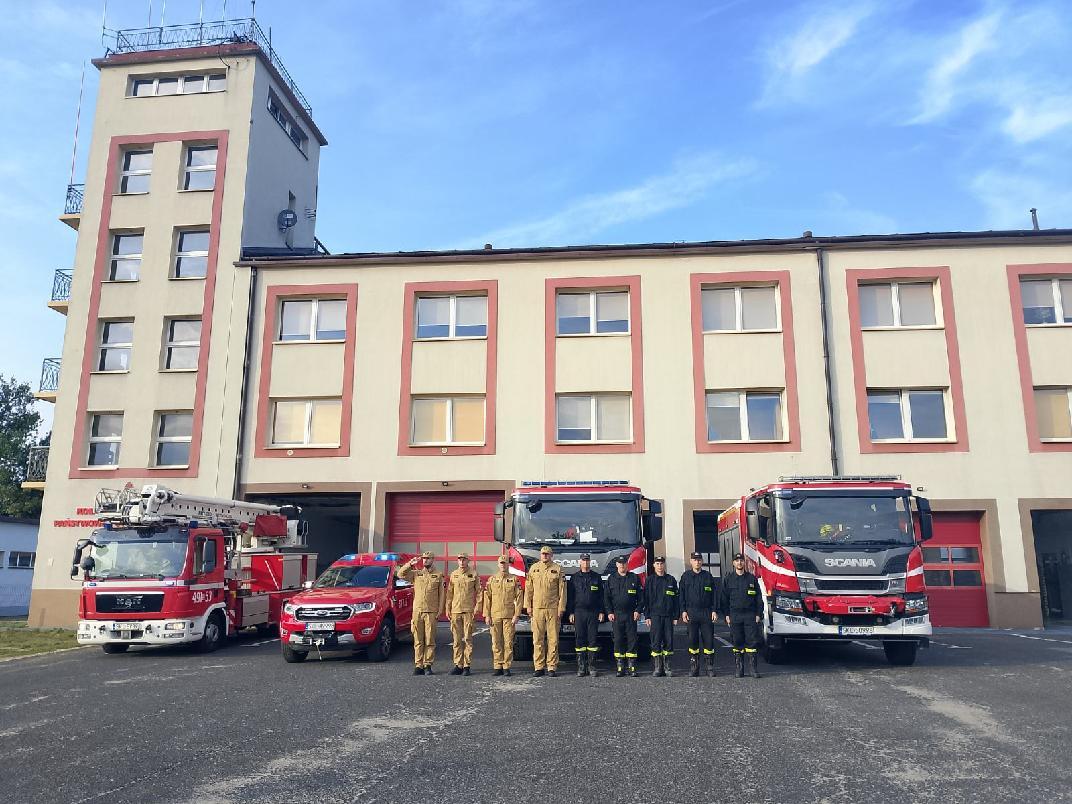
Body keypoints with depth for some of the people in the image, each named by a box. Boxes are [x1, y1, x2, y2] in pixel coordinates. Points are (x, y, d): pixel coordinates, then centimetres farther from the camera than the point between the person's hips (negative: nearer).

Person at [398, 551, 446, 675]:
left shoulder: (438, 576, 7)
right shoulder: (416, 574, 12)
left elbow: (442, 595, 6)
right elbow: (401, 574, 2)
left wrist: (440, 610, -2)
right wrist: (410, 564, -7)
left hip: (431, 612, -2)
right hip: (417, 611, 2)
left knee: (430, 640, 0)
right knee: (418, 640, 3)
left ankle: (428, 666, 5)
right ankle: (418, 665, 8)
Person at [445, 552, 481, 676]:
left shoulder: (473, 575, 2)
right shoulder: (453, 575, 11)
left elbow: (479, 592, 3)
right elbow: (449, 593, 13)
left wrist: (477, 607, -5)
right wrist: (448, 609, 8)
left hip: (468, 610, -3)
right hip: (455, 610, 3)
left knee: (467, 639, -2)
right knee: (456, 640, 6)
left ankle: (467, 666, 3)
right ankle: (458, 665, 12)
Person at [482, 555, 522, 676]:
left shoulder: (514, 580, 3)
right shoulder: (492, 580, 8)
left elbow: (518, 598, -1)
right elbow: (487, 598, 6)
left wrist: (516, 615, -8)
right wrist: (487, 615, -1)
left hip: (509, 616, -2)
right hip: (495, 615, 2)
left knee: (508, 642, -2)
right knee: (496, 642, 3)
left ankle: (507, 667, 5)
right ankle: (498, 667, 10)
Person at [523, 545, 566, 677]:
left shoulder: (557, 569, 4)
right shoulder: (534, 568, 11)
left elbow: (562, 590, 2)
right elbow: (528, 588, 11)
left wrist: (561, 608, -4)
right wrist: (528, 606, 5)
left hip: (553, 609, -1)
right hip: (537, 608, 2)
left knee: (553, 639, 0)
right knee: (537, 639, 1)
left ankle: (552, 667, 6)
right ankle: (538, 667, 8)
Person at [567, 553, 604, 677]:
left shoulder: (596, 577, 9)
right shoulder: (574, 577, 8)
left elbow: (601, 596, 8)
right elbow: (570, 596, 7)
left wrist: (601, 612, 1)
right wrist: (570, 613, 0)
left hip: (593, 613, 0)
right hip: (579, 612, 0)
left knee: (593, 639, -1)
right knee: (579, 639, 0)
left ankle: (591, 666, 5)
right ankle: (581, 666, 5)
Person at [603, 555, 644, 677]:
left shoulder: (634, 578, 7)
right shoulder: (611, 579, 8)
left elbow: (641, 596, 6)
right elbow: (606, 597, 7)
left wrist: (638, 610, -4)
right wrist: (609, 612, -2)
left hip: (631, 614, 0)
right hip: (616, 614, 1)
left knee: (632, 639, -2)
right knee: (618, 640, 0)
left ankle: (632, 667, 3)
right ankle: (619, 667, 5)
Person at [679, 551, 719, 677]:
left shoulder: (708, 576, 7)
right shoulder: (686, 576, 7)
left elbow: (714, 595, 7)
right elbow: (681, 595, 7)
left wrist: (714, 611, -1)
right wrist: (683, 611, -2)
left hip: (706, 613, 0)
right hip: (691, 612, 0)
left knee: (708, 639, -1)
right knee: (692, 640, 3)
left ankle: (710, 667, 6)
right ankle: (693, 667, 10)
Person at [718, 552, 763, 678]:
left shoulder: (752, 578, 7)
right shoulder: (728, 579, 7)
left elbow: (759, 598, 8)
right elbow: (723, 598, 8)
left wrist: (758, 614, 1)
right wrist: (727, 615, 1)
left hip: (750, 615, 0)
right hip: (735, 615, 0)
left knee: (752, 641, -3)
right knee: (737, 642, 3)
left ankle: (753, 668, 2)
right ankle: (739, 668, 10)